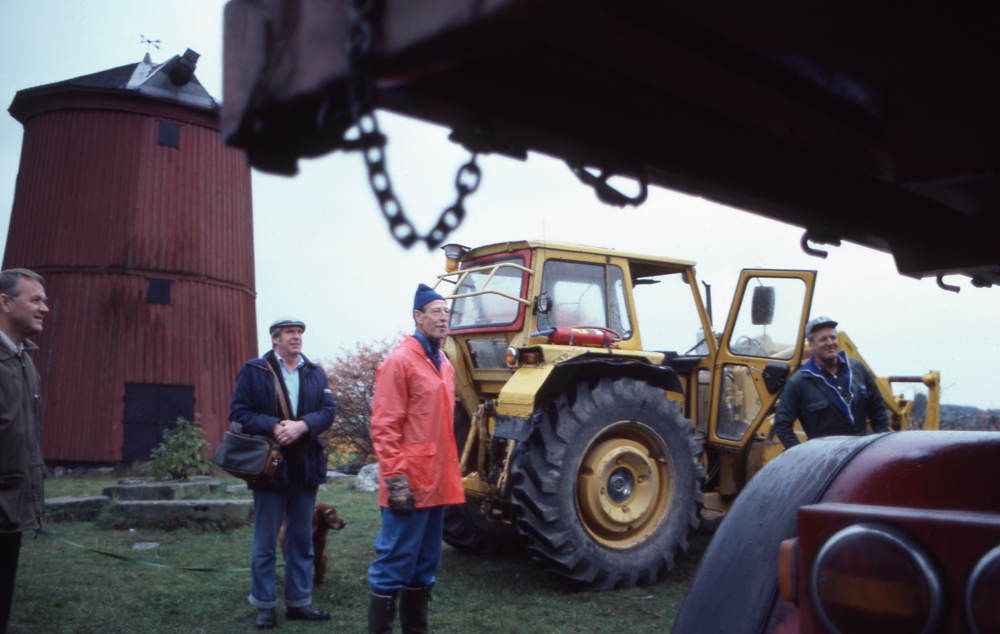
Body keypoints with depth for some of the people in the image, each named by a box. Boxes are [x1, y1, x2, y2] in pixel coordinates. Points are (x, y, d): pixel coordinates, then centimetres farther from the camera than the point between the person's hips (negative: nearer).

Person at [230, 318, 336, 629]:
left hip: (306, 466, 4)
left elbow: (328, 410, 0)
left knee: (302, 539, 12)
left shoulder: (316, 373, 10)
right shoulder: (253, 371, 0)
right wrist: (273, 427, -20)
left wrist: (302, 425, -17)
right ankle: (264, 605, 16)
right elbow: (239, 413, -6)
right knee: (266, 541, 5)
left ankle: (298, 601, 22)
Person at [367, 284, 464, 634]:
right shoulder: (399, 361, -10)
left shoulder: (443, 364, 16)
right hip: (411, 484, -9)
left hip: (436, 484, 9)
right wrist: (395, 480, -19)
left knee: (425, 565, 16)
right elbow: (384, 427, -14)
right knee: (394, 564, -2)